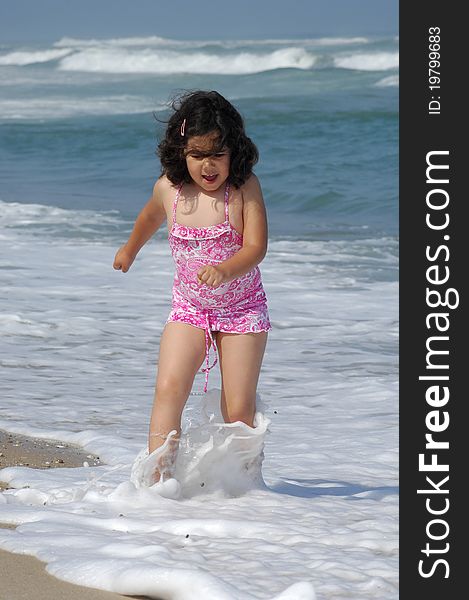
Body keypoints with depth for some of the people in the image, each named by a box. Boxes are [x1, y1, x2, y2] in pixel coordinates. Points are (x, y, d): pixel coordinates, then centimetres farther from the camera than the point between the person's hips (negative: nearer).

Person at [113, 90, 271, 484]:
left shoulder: (245, 187, -14)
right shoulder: (169, 188, -5)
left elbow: (256, 247, -20)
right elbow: (152, 216, 20)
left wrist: (225, 271, -40)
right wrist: (131, 249, 37)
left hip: (243, 309, -2)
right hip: (189, 309, 2)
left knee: (239, 410, -4)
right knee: (168, 389, -18)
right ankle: (158, 481, -22)